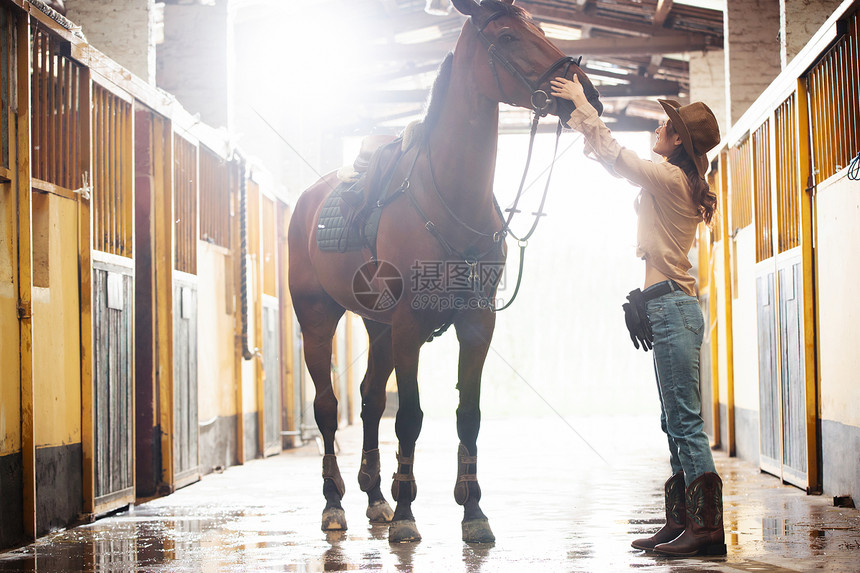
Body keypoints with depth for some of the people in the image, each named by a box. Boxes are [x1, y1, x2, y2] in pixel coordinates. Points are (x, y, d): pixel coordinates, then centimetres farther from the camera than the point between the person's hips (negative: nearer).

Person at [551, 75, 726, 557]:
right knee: (676, 423, 11)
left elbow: (613, 155, -6)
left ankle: (708, 529, -12)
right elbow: (615, 159, 28)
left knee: (686, 422, -11)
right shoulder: (681, 185, 17)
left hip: (671, 307, -10)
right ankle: (682, 523, 14)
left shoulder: (669, 178, -11)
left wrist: (583, 106, 5)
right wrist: (582, 117, 28)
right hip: (674, 306, 10)